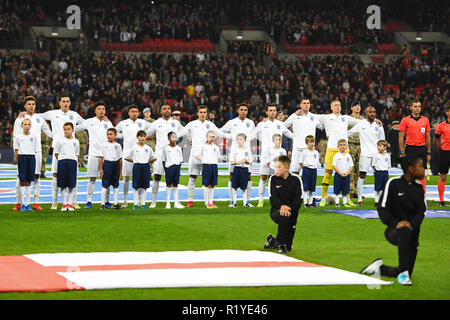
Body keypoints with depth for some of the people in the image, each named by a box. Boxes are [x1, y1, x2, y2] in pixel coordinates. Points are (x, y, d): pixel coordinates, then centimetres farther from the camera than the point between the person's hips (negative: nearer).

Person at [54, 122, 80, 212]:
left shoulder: (76, 141, 10)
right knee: (63, 185, 1)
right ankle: (64, 204, 7)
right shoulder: (60, 141, 4)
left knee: (72, 185, 0)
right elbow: (56, 153, 8)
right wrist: (61, 160, -2)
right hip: (62, 162, -1)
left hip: (73, 162, 1)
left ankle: (70, 203, 7)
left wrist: (74, 161, 5)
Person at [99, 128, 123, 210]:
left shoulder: (118, 146, 8)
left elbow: (120, 159, 9)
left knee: (115, 185, 7)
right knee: (105, 185, -4)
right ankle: (103, 203, 0)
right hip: (107, 164, -2)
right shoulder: (104, 145, 3)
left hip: (116, 164, 2)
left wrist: (120, 171, 8)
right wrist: (101, 169, -5)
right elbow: (101, 158, 2)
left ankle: (116, 203, 13)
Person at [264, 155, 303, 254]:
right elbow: (272, 197, -11)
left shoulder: (295, 179, -3)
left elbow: (299, 199, -10)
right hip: (276, 211, -1)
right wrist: (281, 206, -30)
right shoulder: (273, 179, -2)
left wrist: (289, 207, -27)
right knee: (284, 217, -40)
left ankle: (272, 241, 37)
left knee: (288, 248, 2)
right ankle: (281, 244, -18)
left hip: (292, 211, 1)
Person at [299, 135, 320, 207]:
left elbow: (317, 163, 15)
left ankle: (311, 202, 15)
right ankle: (305, 202, -1)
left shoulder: (316, 152, 9)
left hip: (314, 170, 4)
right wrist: (304, 169, -4)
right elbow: (301, 162, -1)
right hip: (306, 170, -4)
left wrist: (314, 168, 5)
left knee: (312, 188, 8)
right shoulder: (304, 152, -4)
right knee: (305, 187, -4)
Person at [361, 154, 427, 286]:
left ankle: (380, 268, 35)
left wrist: (412, 223, -21)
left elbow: (422, 210, -1)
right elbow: (382, 207, -10)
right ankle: (403, 273, -32)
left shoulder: (419, 188, 8)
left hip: (413, 231, 6)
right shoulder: (394, 183, -8)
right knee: (405, 232, -41)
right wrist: (396, 223, -24)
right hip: (393, 230, -6)